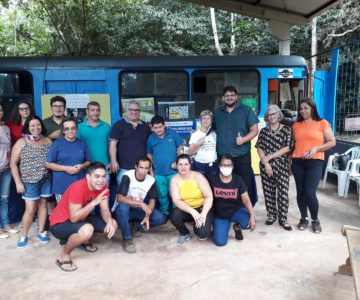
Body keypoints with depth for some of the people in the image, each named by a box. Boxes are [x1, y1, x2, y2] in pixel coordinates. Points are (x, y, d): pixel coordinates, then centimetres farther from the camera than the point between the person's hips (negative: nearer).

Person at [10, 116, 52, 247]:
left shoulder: (48, 141, 5)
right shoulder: (21, 142, -4)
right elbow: (13, 163, -4)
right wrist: (18, 182, -10)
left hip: (46, 179, 3)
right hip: (29, 181, -3)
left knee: (43, 204, 11)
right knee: (30, 209, -1)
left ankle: (41, 231, 25)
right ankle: (23, 235, 17)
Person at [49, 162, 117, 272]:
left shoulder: (102, 186, -10)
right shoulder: (78, 188, -32)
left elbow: (105, 210, -6)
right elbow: (74, 218, -31)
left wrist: (109, 222, -26)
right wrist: (94, 202, -39)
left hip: (80, 219, 8)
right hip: (60, 224, -8)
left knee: (113, 224, 0)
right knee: (87, 230, -37)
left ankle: (83, 240, 19)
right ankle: (64, 256, -10)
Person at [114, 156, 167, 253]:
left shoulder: (151, 180, -9)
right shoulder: (127, 176, -21)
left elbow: (152, 200, -8)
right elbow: (119, 198, -31)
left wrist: (147, 216, -26)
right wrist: (141, 203, -38)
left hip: (138, 210, 4)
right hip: (125, 209, -3)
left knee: (161, 219, -16)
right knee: (123, 206, -39)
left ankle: (136, 225, 7)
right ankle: (127, 239, -21)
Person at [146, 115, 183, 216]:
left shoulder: (173, 134, -6)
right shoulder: (151, 138, 1)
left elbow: (180, 148, 0)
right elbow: (149, 155, 10)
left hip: (173, 171, -2)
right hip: (158, 173, 2)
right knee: (162, 194, 14)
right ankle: (164, 212, 30)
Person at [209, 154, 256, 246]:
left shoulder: (238, 180, -9)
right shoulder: (212, 179, -11)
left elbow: (246, 200, -10)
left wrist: (252, 215, -24)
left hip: (236, 210, 0)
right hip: (219, 214, 0)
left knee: (249, 223, -32)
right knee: (220, 242, -18)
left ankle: (237, 226, 7)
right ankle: (226, 225, 17)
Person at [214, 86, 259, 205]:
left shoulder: (246, 110, 1)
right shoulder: (217, 113, 12)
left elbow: (255, 130, -2)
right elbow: (213, 131, 21)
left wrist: (243, 139, -19)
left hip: (242, 155, -3)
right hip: (223, 156, 3)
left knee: (246, 185, 2)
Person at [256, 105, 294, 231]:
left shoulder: (287, 129, 1)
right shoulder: (263, 131, 9)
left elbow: (288, 148, -8)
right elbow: (259, 148, 1)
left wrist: (271, 156, -11)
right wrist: (266, 163, -10)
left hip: (281, 165, -2)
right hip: (265, 165, 3)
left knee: (283, 192, -4)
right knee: (268, 191, 8)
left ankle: (283, 218, 6)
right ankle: (271, 215, 22)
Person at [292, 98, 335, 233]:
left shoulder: (323, 123, 1)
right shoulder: (296, 125, 10)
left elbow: (332, 142, 0)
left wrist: (316, 149, -13)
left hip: (315, 163, -3)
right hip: (298, 162, 3)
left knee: (310, 193, -9)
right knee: (300, 192, 8)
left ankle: (315, 220, 15)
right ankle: (304, 218, 26)